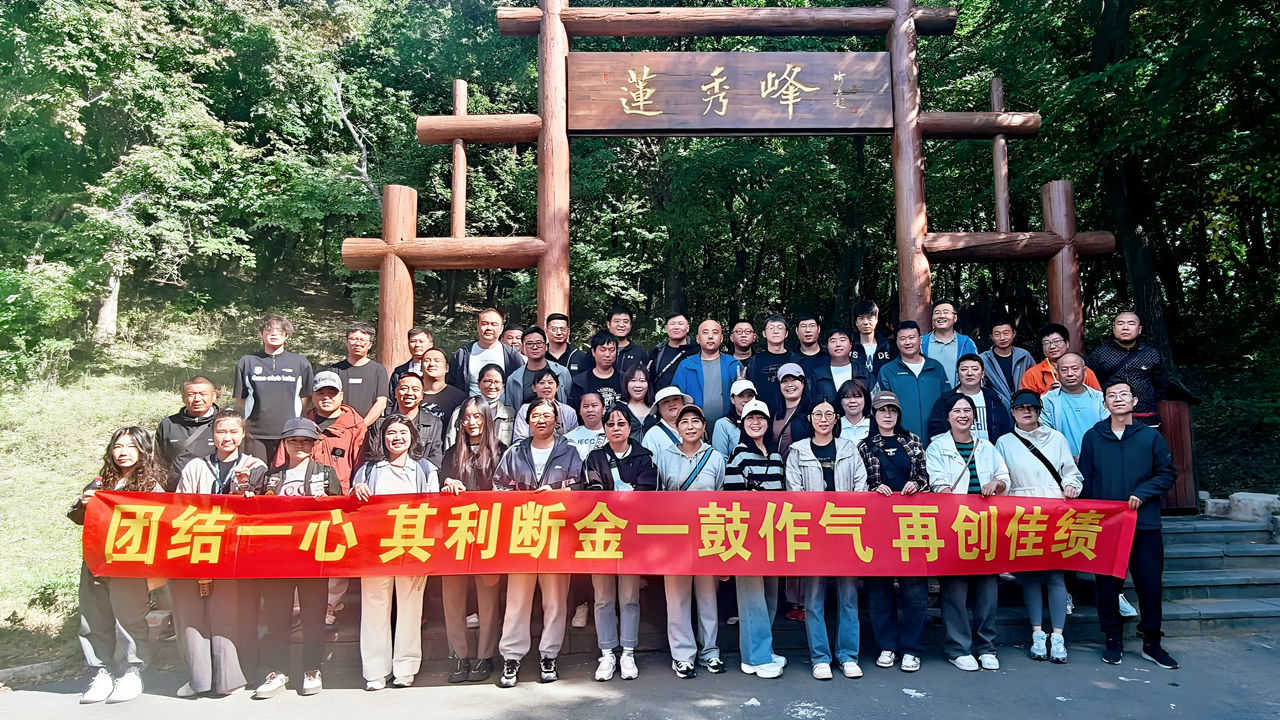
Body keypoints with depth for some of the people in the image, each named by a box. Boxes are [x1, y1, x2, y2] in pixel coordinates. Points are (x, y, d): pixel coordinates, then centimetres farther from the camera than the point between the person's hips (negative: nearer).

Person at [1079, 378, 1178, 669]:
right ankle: (1113, 640, 19)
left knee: (1150, 584, 4)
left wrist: (1142, 493, -11)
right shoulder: (1093, 437, 5)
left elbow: (1167, 473, 4)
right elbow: (1085, 480, 7)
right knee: (1108, 583, 6)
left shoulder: (1150, 437, 3)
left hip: (1145, 524, 0)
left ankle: (1152, 643, 19)